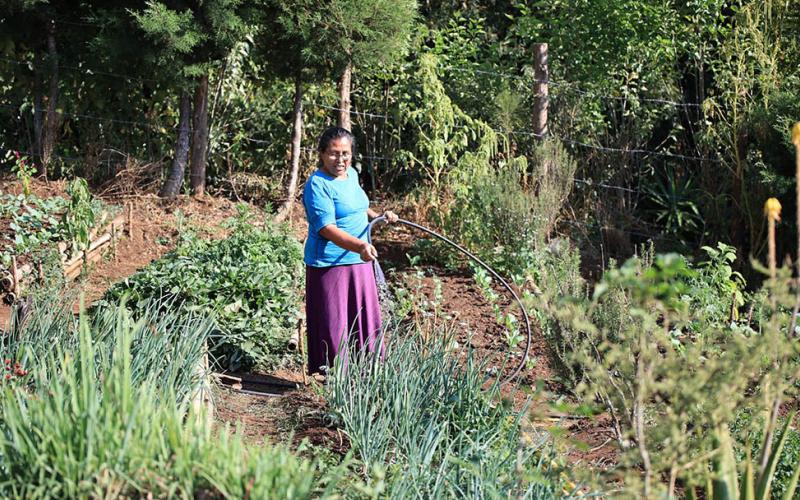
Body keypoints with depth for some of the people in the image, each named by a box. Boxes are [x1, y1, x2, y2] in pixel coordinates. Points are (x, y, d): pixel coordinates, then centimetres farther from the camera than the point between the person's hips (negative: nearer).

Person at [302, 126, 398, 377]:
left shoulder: (352, 175, 8)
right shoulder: (317, 185, -18)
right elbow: (327, 228, -28)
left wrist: (377, 215, 14)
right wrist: (359, 246, -40)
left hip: (359, 261, 8)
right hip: (330, 263, -8)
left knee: (365, 319, 13)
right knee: (333, 325, -2)